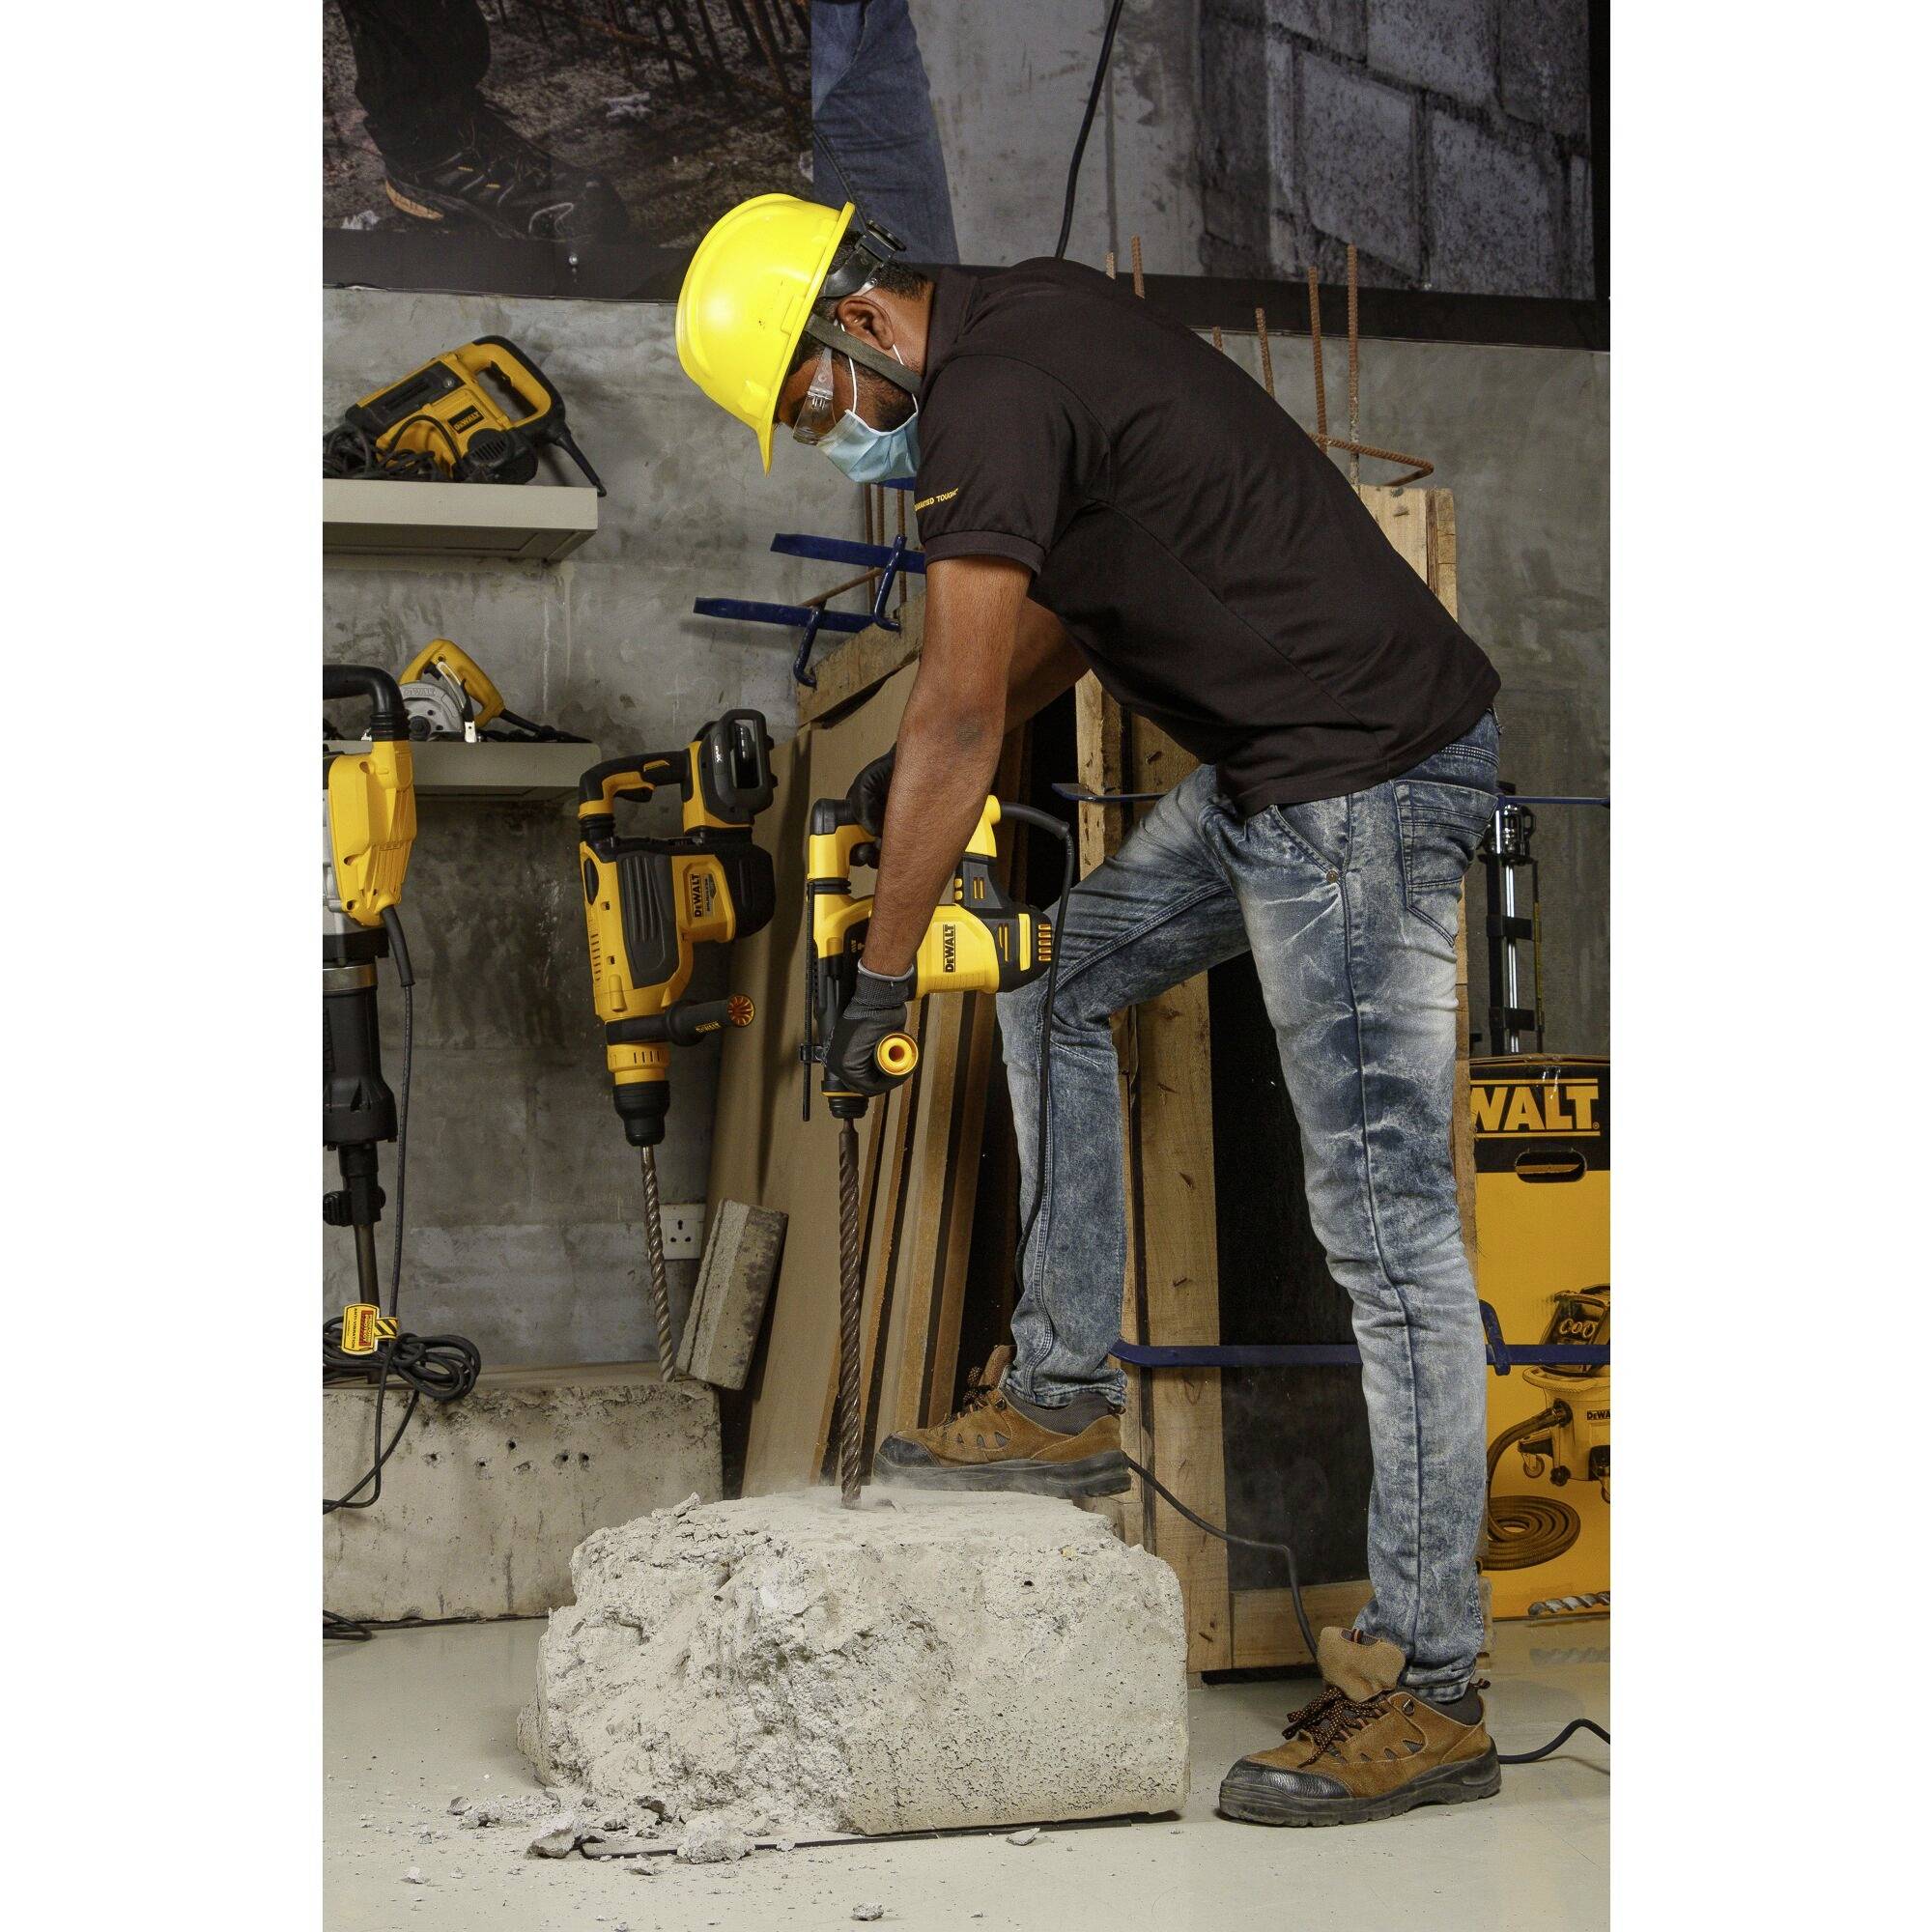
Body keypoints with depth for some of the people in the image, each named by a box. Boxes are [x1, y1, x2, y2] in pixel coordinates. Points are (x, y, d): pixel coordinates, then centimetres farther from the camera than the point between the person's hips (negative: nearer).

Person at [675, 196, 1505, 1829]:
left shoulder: (990, 398, -15)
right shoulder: (1037, 313, 15)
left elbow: (958, 715, -15)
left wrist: (880, 973, -7)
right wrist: (939, 761, 18)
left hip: (1365, 782, -11)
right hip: (1278, 768, 11)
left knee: (1386, 1221, -9)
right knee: (1056, 986, 19)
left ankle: (1430, 1691, -4)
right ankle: (1067, 1400, 24)